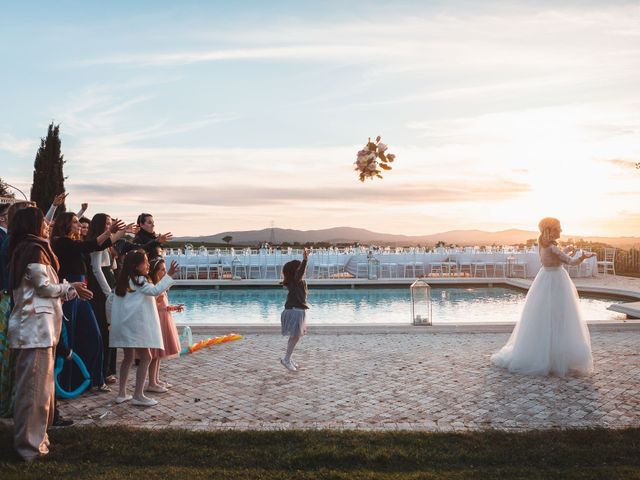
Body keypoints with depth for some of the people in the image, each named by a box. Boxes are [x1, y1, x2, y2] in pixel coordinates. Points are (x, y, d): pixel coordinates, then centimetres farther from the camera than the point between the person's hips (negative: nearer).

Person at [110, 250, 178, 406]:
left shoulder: (125, 280, 15)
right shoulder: (139, 280, -11)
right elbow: (155, 290, -22)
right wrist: (169, 275, -20)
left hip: (125, 324, 9)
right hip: (135, 324, -9)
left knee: (128, 357, 17)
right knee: (145, 358, -4)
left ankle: (122, 393, 21)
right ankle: (138, 395, -5)